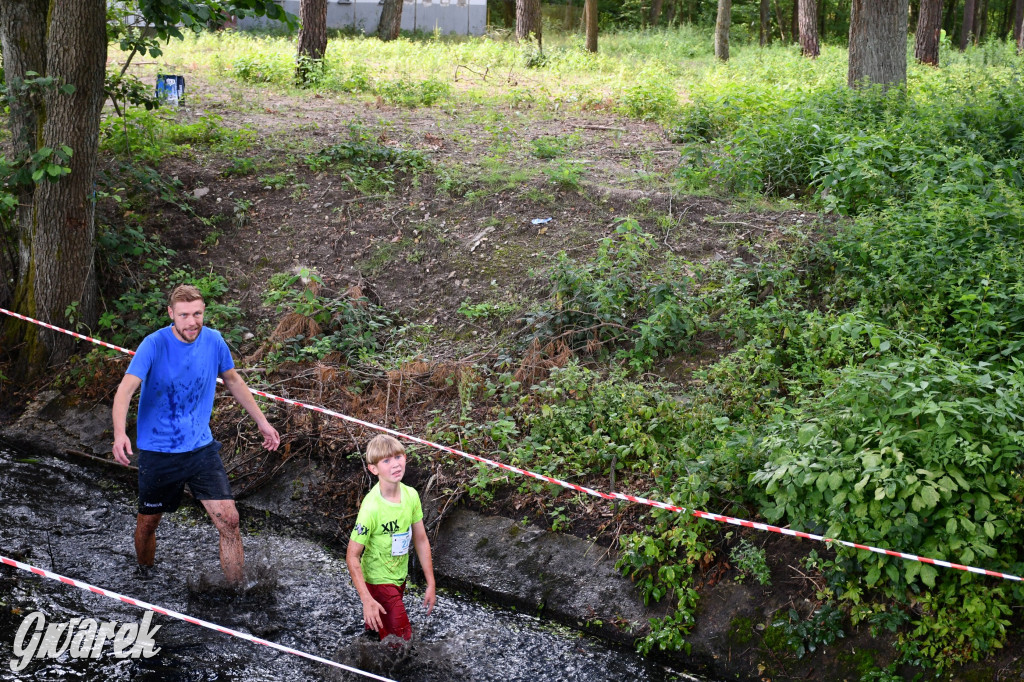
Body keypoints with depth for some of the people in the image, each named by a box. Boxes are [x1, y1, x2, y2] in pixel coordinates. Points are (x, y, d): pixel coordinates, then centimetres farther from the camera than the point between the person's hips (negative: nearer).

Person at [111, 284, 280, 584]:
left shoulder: (214, 341, -3)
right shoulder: (154, 345, -16)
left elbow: (233, 381, 15)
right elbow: (126, 389, -26)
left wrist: (262, 422, 19)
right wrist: (120, 432, -44)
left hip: (202, 448, 2)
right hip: (157, 452, -2)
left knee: (229, 521, -8)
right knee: (148, 523, 13)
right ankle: (144, 579, 42)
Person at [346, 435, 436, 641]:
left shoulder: (411, 495, -10)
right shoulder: (371, 507, -28)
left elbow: (421, 540, 1)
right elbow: (352, 556, -23)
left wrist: (431, 584, 3)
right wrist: (367, 600, -30)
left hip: (400, 577, 6)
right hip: (378, 582, -6)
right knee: (401, 638, -6)